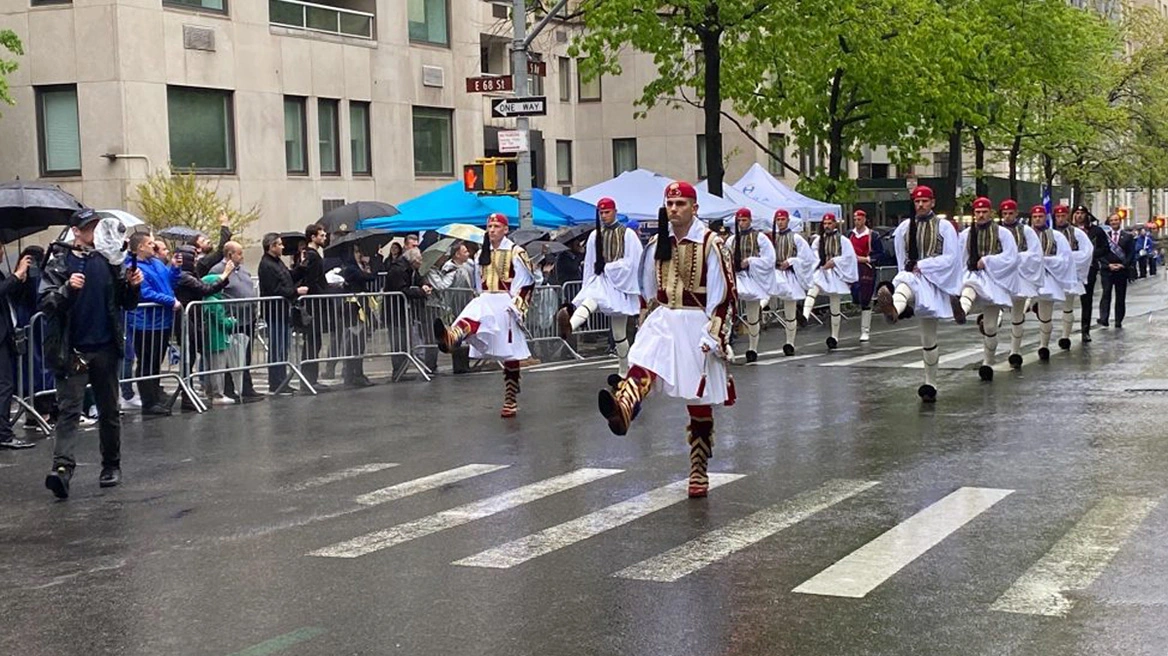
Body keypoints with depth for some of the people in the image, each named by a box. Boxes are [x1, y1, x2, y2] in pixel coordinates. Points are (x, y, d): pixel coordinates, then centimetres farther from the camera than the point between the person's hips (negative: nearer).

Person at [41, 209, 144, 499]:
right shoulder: (59, 262, -1)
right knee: (69, 409, -9)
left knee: (109, 410, 12)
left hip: (105, 347, 3)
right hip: (72, 350, -3)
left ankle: (111, 466, 24)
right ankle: (62, 467, -19)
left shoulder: (109, 259, 6)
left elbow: (126, 303, 11)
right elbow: (45, 302, -8)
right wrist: (67, 288, -24)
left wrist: (133, 286, -9)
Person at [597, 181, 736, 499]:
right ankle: (623, 408, -61)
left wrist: (714, 338, -14)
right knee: (643, 364, -30)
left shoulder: (711, 244, -8)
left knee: (699, 403, 4)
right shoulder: (658, 245, 8)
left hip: (697, 326, -4)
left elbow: (723, 295, -10)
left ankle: (699, 474, 15)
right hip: (663, 321, 4)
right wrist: (654, 316, 21)